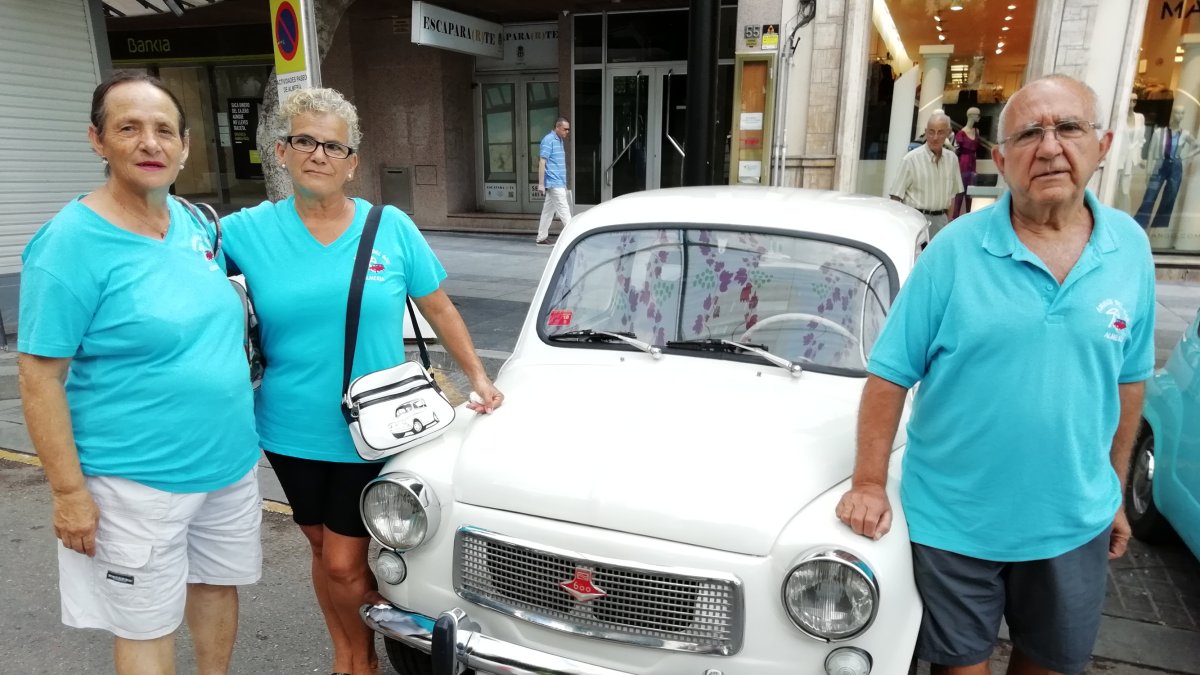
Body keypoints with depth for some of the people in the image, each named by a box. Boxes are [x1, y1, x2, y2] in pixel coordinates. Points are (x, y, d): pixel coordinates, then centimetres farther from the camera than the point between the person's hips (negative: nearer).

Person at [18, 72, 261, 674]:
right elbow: (41, 377, -14)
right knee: (148, 626, 10)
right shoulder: (71, 241, -16)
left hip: (230, 462, 6)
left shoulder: (193, 223, 3)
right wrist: (69, 492, -15)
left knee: (218, 584, 22)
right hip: (137, 483, -6)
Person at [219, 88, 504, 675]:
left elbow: (438, 307, 2)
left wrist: (478, 378, 1)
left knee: (343, 562, 4)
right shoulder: (249, 231, -3)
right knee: (322, 548, 19)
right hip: (292, 432, 2)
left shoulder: (392, 228, -5)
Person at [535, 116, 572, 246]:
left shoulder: (560, 140, 16)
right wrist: (541, 184, -18)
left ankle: (541, 238, 15)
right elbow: (542, 162, -15)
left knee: (548, 210, 11)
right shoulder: (548, 140, -11)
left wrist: (564, 183, 21)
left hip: (559, 183, 9)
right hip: (554, 182, -9)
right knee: (564, 210, -8)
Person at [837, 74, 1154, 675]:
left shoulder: (1131, 249, -2)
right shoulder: (954, 250, -14)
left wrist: (1115, 490, 11)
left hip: (1075, 522, 4)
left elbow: (1128, 378, 7)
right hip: (953, 520, -3)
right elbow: (889, 375, -12)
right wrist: (868, 483, -14)